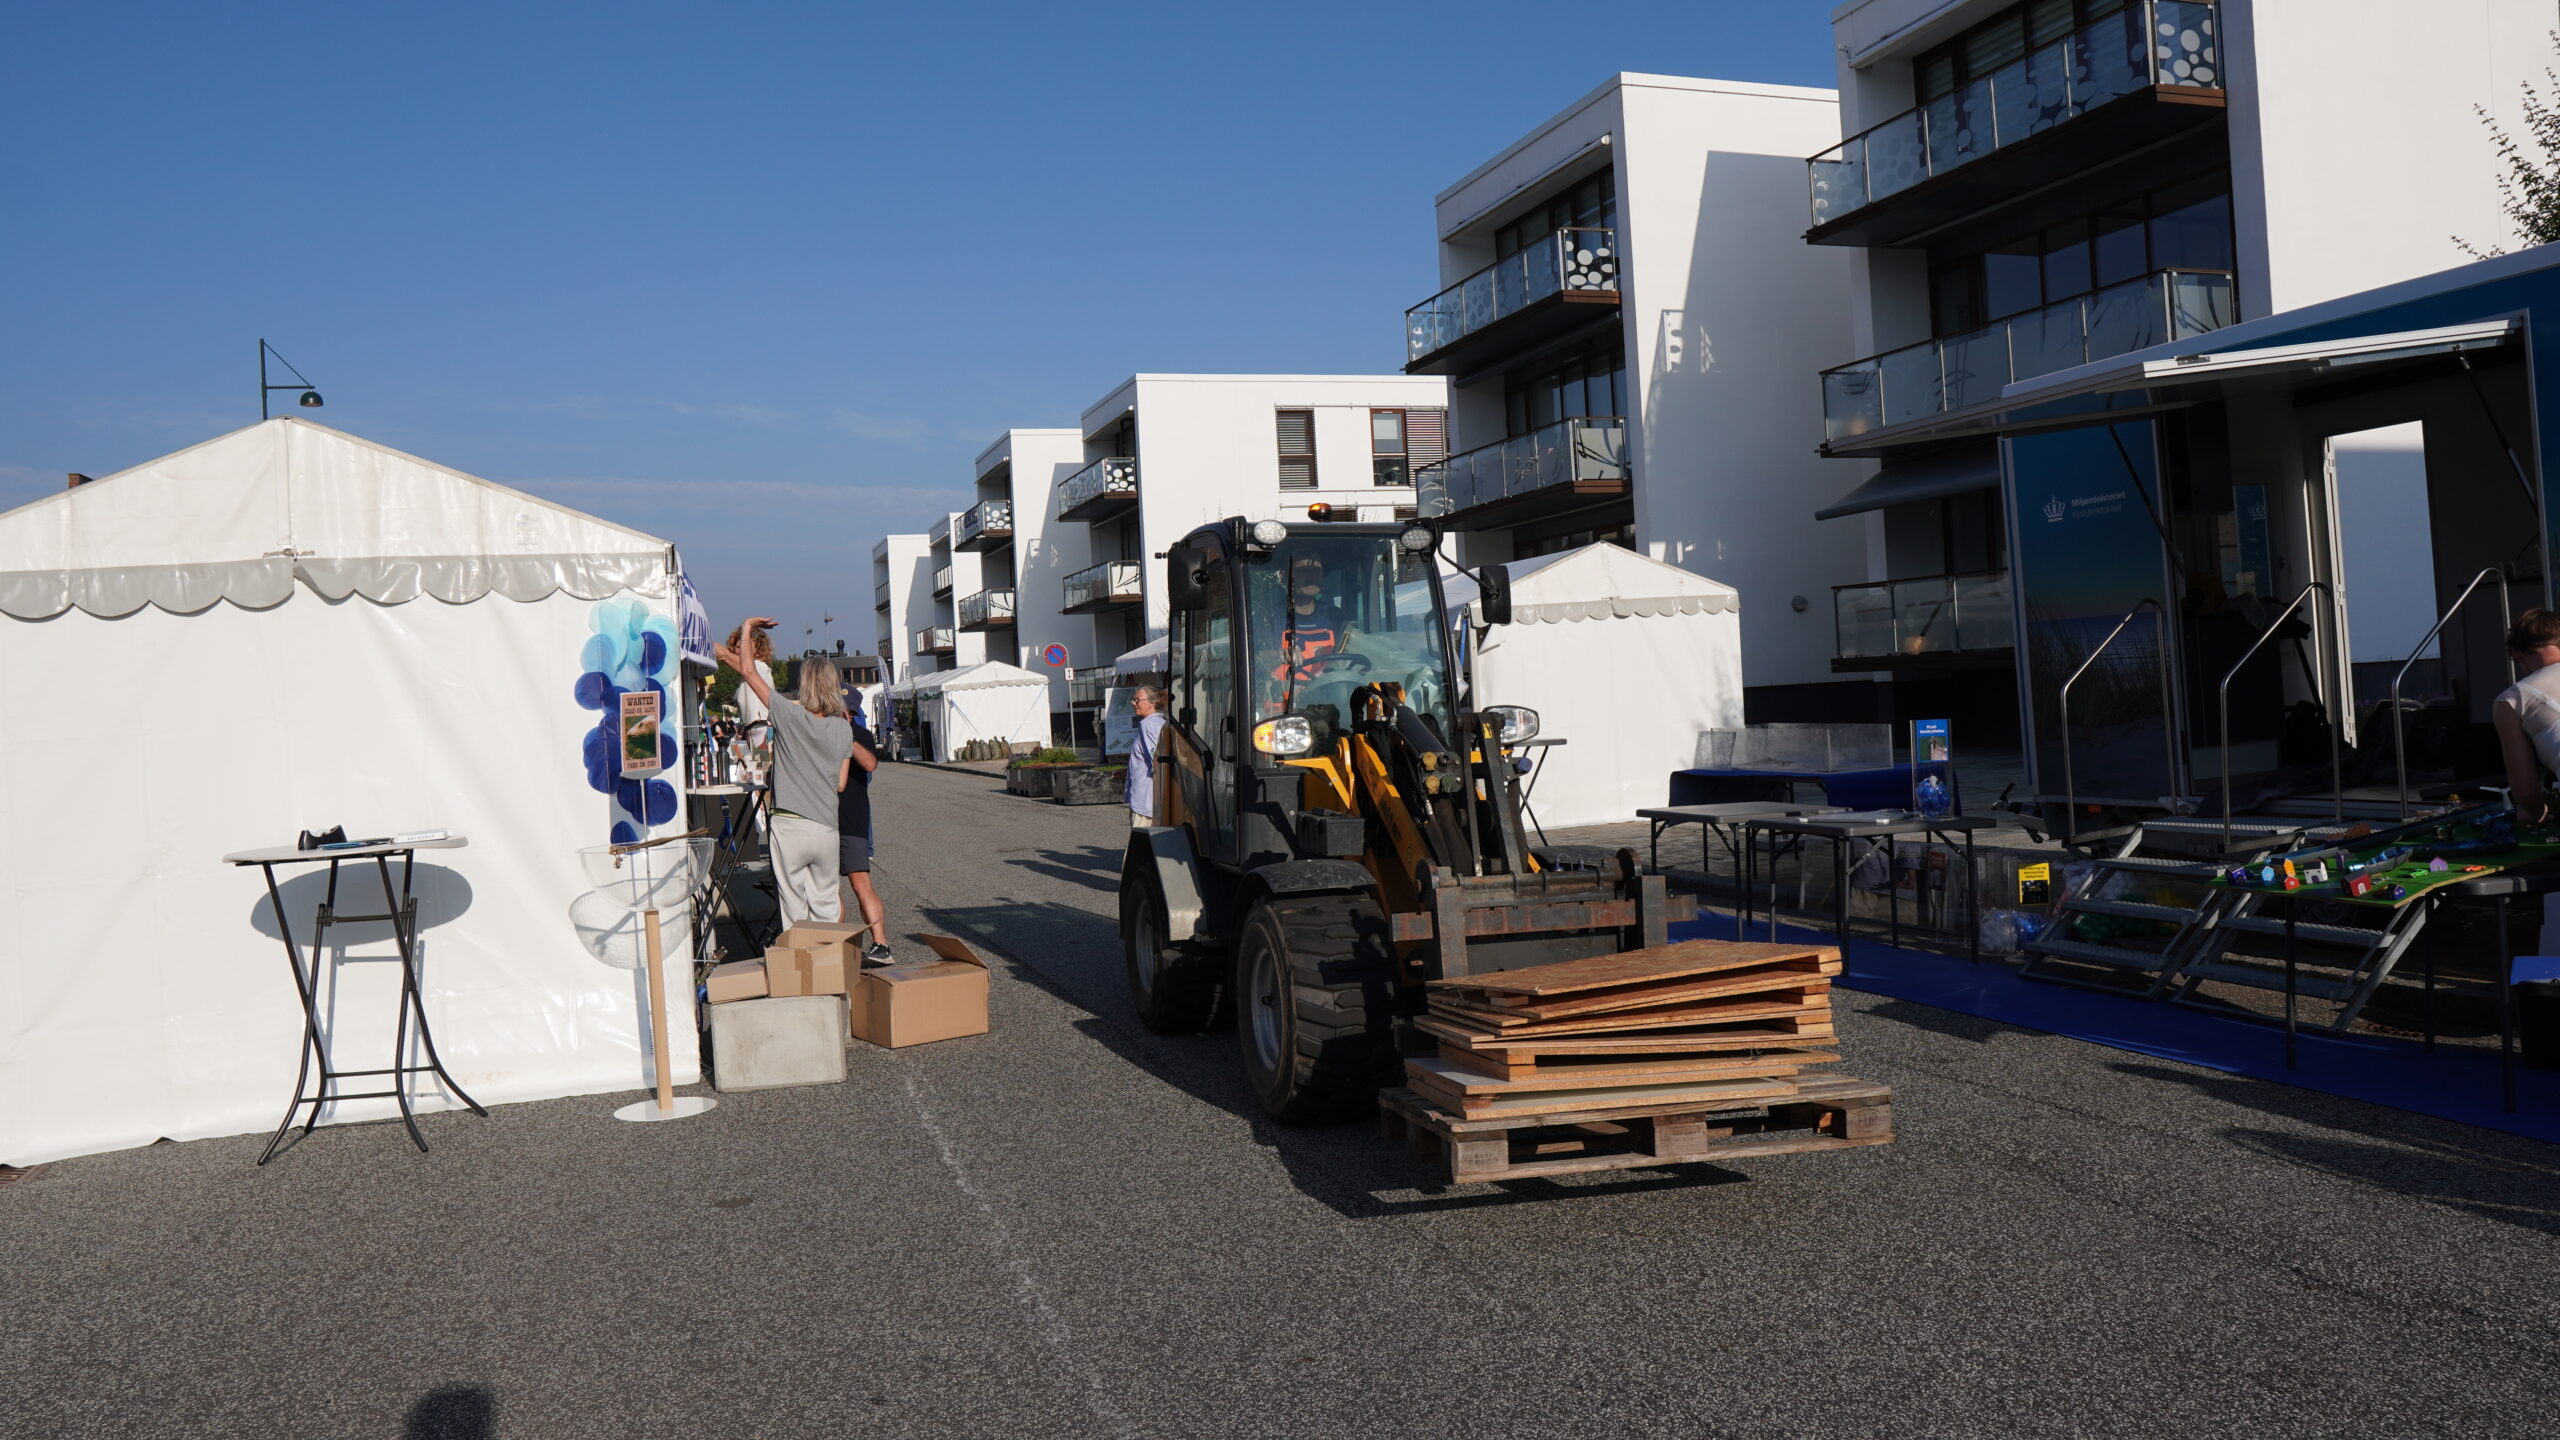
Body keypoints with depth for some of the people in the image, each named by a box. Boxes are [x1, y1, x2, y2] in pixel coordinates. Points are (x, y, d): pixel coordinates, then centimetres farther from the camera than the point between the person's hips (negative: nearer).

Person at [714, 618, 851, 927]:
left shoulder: (790, 716, -8)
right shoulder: (844, 728, 3)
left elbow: (748, 671, -5)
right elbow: (841, 782, 10)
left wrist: (747, 629, 8)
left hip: (789, 826, -3)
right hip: (826, 828, 3)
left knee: (794, 906, 4)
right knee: (825, 904, 10)